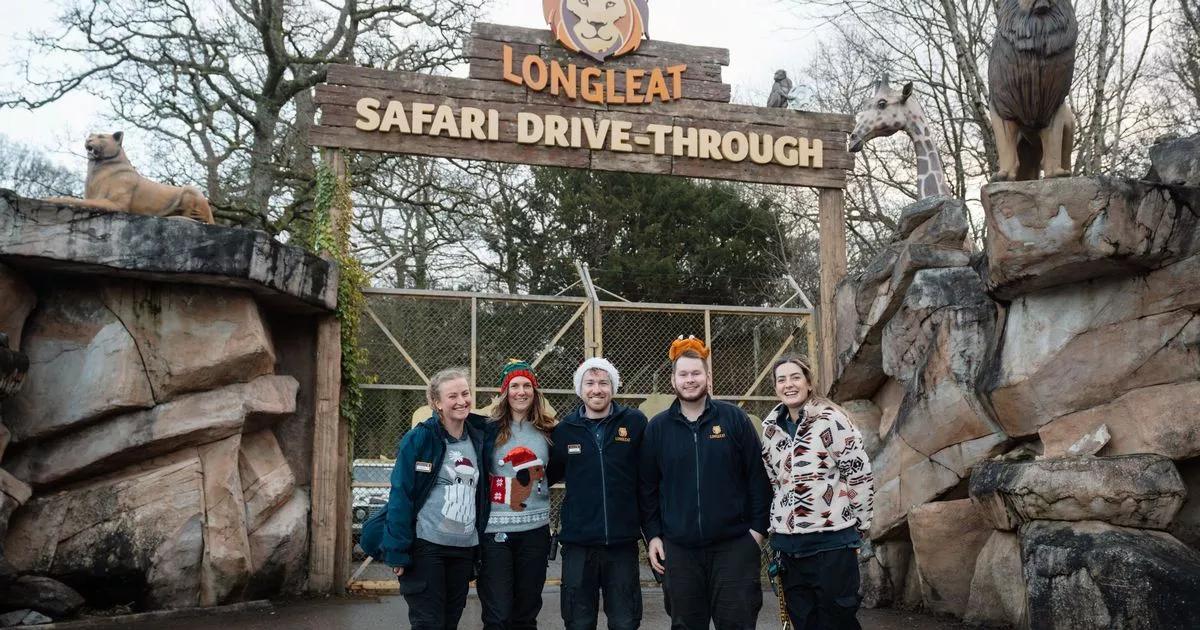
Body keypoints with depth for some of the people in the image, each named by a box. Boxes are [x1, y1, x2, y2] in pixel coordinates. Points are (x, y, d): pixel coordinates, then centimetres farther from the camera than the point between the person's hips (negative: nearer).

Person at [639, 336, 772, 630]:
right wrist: (652, 534, 3)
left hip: (735, 543, -2)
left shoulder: (734, 418, 0)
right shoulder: (657, 427, 5)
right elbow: (647, 486, 8)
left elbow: (758, 476, 0)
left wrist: (758, 527, -4)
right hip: (679, 548, 2)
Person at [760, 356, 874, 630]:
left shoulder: (831, 419, -9)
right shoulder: (771, 427, 9)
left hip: (832, 539, -5)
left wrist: (859, 526, -3)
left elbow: (859, 474, -7)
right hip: (788, 543, 5)